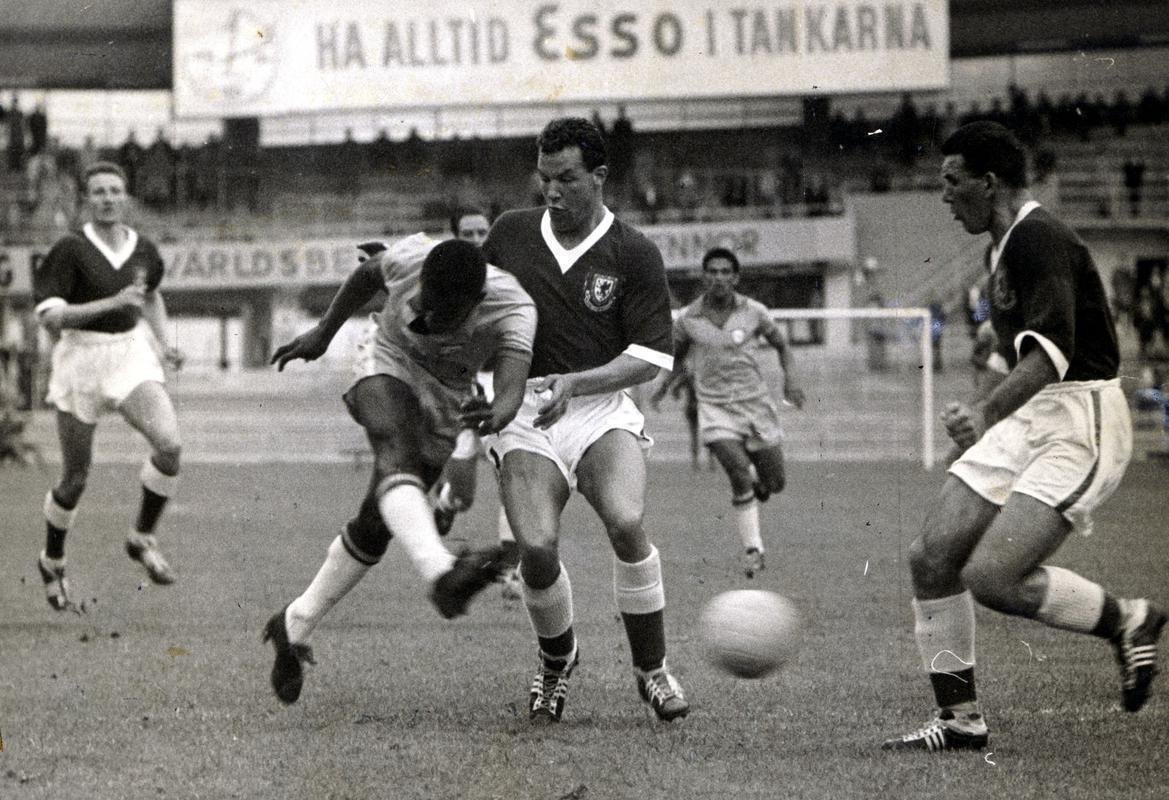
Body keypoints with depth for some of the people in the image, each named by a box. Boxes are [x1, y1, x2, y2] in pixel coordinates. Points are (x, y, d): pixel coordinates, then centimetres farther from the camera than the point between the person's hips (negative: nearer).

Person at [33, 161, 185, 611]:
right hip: (81, 359, -3)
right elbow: (48, 316, -19)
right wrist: (111, 303, -25)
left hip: (132, 355, 3)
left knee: (169, 443, -21)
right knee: (76, 476, 5)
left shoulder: (144, 250, 2)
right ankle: (52, 562, 31)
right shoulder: (72, 250, -12)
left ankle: (142, 539, -1)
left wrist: (163, 344, 10)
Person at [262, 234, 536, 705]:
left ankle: (294, 627, 24)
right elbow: (367, 275, 1)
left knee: (376, 526, 3)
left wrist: (497, 414, -67)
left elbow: (513, 387, -44)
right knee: (397, 452, -34)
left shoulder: (512, 309, -29)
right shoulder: (409, 258, -24)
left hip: (448, 403, 2)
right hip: (391, 371, -2)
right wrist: (322, 334, 11)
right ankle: (441, 574, -62)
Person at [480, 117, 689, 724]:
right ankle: (556, 662, 11)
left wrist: (574, 382, -17)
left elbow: (652, 355, -4)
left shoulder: (634, 254, -1)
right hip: (523, 411, 1)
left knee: (626, 522, -28)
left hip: (600, 407, -1)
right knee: (536, 547, -20)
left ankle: (651, 669, -8)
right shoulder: (510, 234, 8)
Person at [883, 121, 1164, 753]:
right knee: (932, 557, -2)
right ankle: (960, 717, 6)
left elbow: (1052, 349, -28)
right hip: (1027, 420, 10)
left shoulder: (1040, 238, -15)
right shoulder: (1004, 246, 17)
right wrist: (988, 419, 26)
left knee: (991, 577, -21)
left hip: (1080, 423, -10)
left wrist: (988, 413, -38)